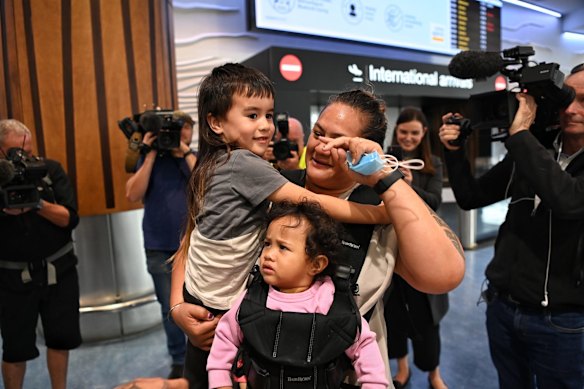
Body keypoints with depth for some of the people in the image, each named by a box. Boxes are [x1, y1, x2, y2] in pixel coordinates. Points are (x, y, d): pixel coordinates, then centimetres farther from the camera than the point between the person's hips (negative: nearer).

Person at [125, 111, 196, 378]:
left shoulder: (197, 159, 5)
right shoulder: (151, 159, 6)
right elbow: (133, 194, -7)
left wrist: (185, 152, -16)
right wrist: (150, 155, -10)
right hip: (160, 249, 0)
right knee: (171, 309, 9)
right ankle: (179, 361, 29)